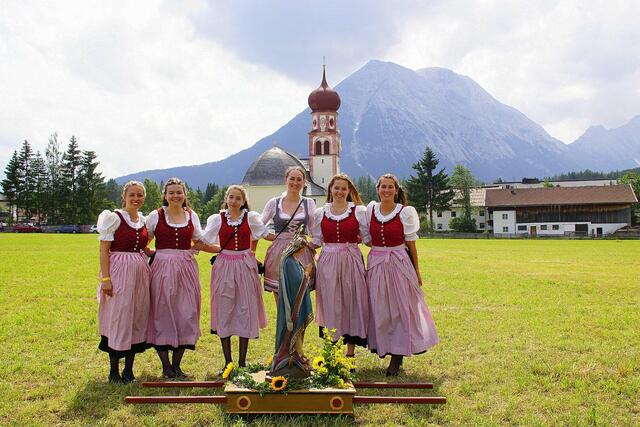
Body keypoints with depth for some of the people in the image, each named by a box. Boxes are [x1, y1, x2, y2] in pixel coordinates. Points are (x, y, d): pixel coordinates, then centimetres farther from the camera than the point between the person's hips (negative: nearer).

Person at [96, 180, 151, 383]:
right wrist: (106, 278, -17)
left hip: (140, 272, 6)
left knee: (137, 318, 8)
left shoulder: (143, 220, 12)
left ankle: (128, 370, 20)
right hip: (119, 271, -6)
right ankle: (114, 371, 14)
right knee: (118, 317, -1)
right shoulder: (114, 217, -6)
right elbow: (104, 250, -10)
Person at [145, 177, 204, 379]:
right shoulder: (156, 215, 2)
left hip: (186, 267, 3)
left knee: (185, 313, 5)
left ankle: (176, 364, 18)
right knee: (162, 312, 1)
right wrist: (155, 254, -9)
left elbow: (199, 242, 16)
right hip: (162, 268, -2)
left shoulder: (192, 215, 9)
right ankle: (166, 366, 13)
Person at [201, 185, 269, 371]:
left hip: (245, 266, 0)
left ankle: (242, 361, 12)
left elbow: (268, 234, 3)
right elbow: (202, 241, 6)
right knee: (224, 311, 2)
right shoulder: (217, 219, 4)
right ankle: (228, 361, 12)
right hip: (224, 265, 0)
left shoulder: (250, 217, 3)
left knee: (245, 310, 2)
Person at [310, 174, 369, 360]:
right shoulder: (320, 213, 9)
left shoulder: (359, 211, 4)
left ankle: (350, 352, 12)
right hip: (328, 262, 1)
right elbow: (316, 241, 12)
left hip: (351, 261, -1)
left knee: (352, 302, 1)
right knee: (330, 304, 3)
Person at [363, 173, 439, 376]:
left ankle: (397, 357, 10)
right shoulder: (370, 209, 4)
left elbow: (411, 244, -1)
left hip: (399, 264, -3)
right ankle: (383, 347, 23)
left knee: (400, 309, 1)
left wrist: (417, 271, 1)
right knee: (379, 310, 7)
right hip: (376, 264, 3)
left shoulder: (405, 212, -5)